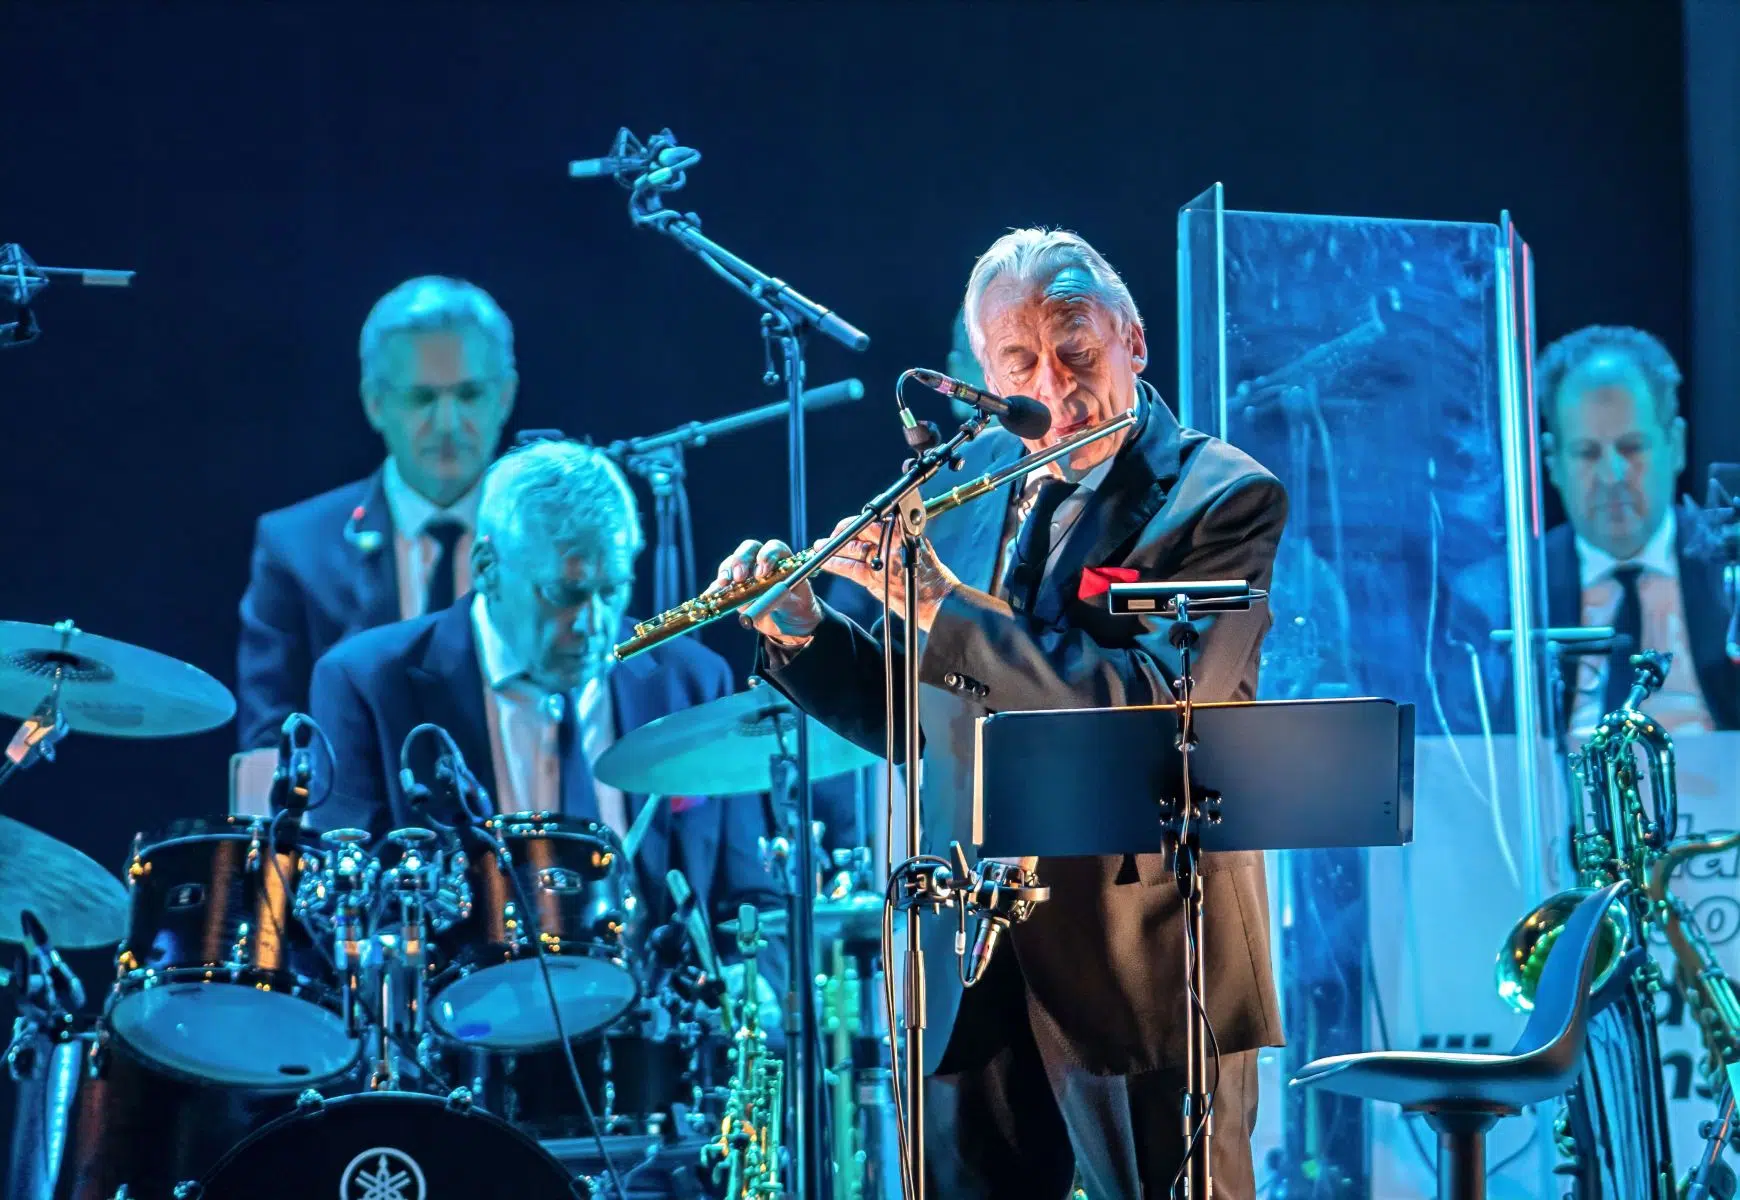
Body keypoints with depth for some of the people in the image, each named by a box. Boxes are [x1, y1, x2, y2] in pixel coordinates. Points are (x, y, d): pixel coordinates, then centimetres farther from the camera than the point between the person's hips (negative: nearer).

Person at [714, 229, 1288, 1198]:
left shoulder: (1227, 499, -9)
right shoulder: (975, 483, 9)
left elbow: (1152, 705, -23)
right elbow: (916, 717, 15)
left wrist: (942, 604, -25)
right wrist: (800, 633, -3)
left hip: (1144, 967, -5)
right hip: (978, 972, 6)